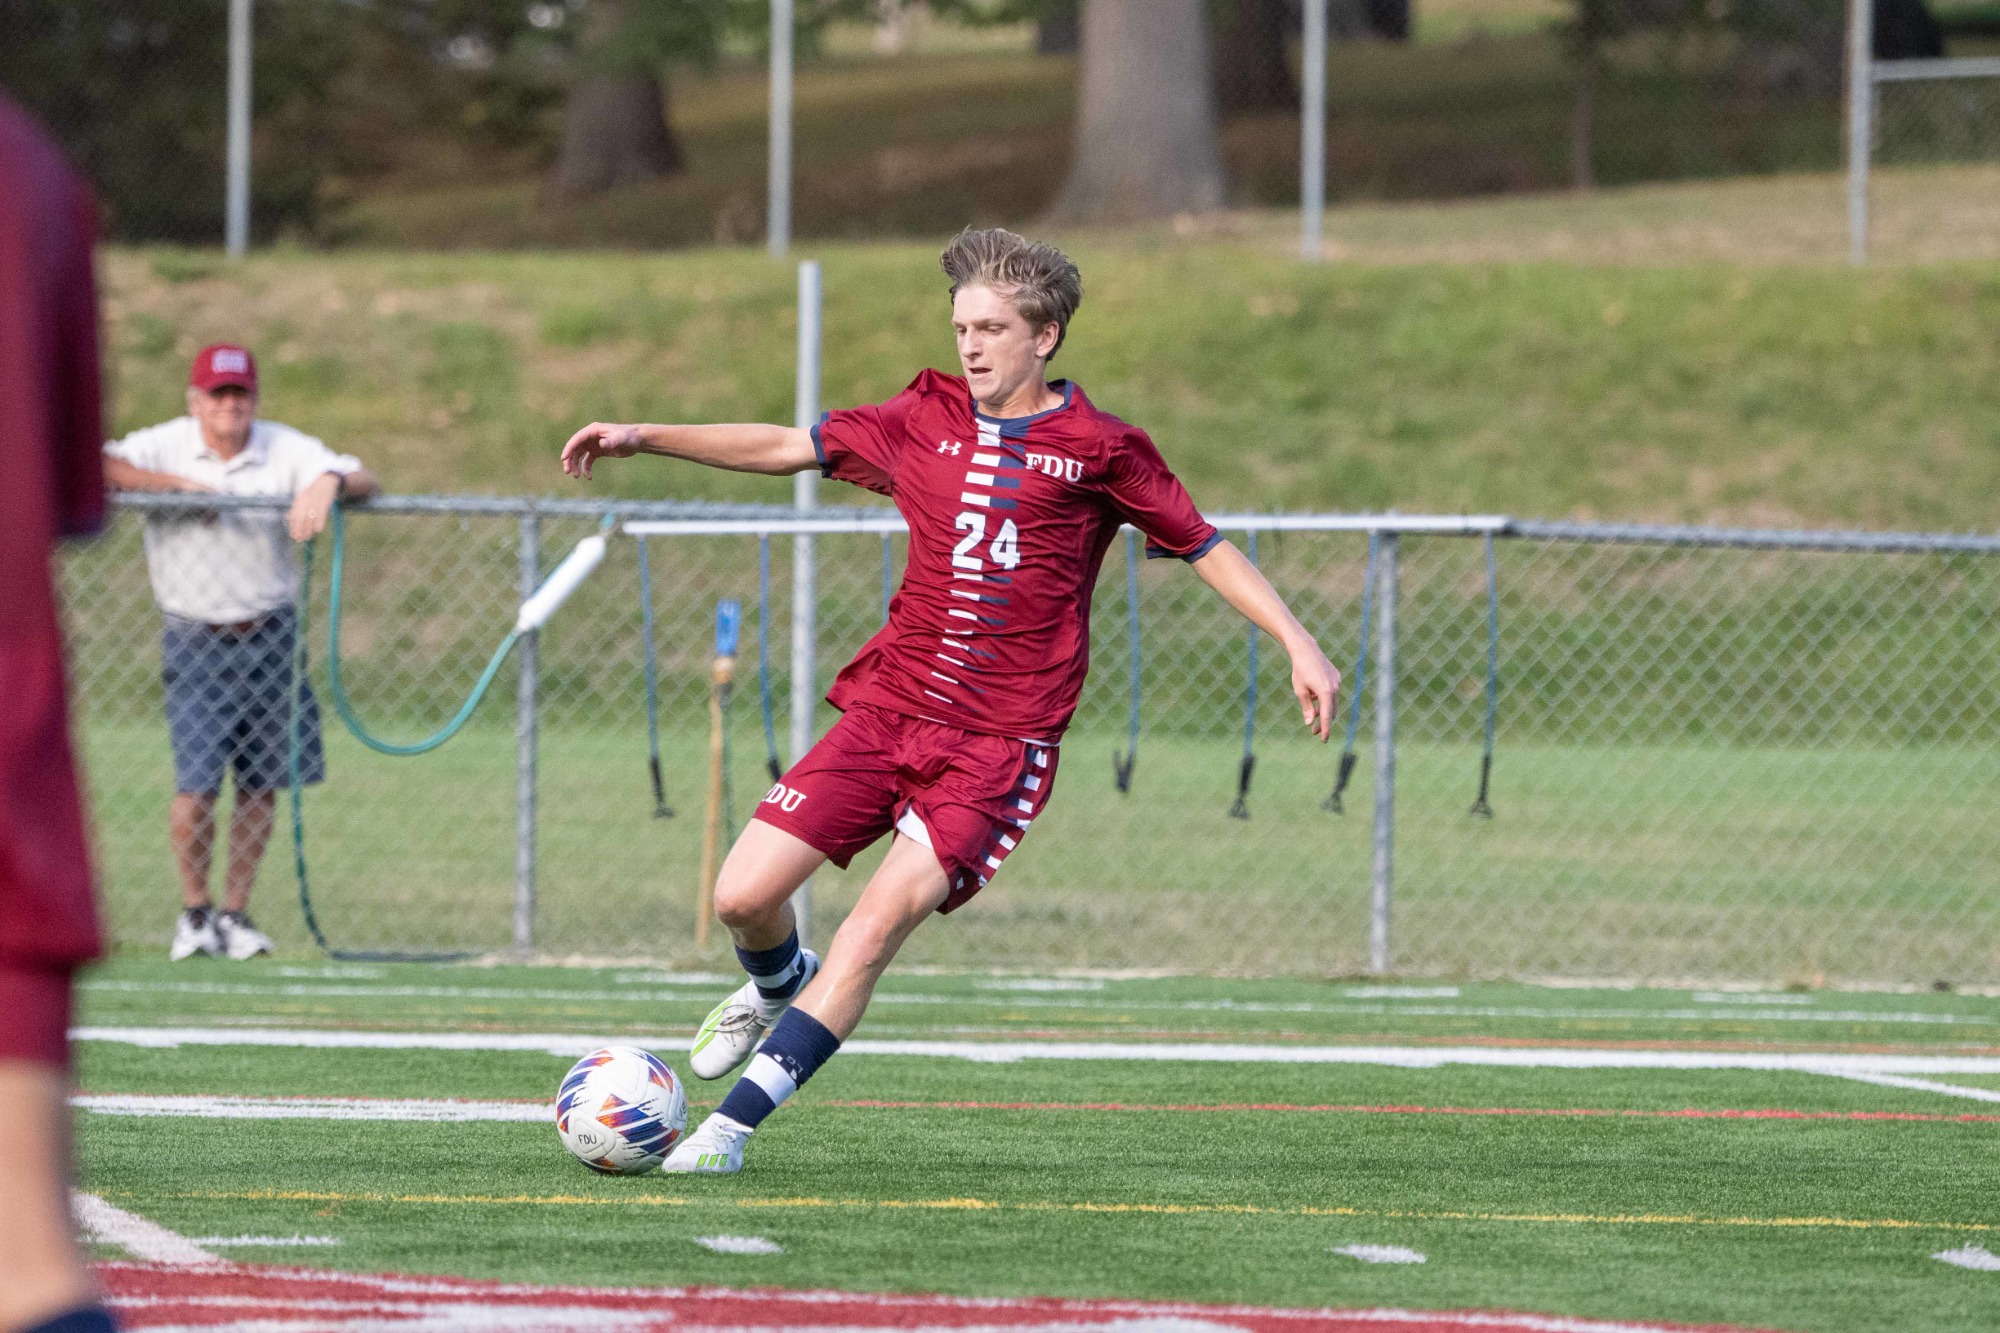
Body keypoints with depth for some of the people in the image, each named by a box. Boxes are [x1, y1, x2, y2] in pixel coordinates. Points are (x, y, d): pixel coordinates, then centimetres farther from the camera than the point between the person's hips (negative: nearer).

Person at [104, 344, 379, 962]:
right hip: (196, 641, -2)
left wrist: (330, 483, -30)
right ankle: (194, 910, 9)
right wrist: (176, 483, -24)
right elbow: (93, 466, -20)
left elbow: (363, 480, -8)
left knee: (261, 783, 4)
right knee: (197, 782, -10)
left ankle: (236, 912, 17)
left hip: (271, 635, 2)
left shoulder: (286, 451, -1)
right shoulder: (166, 447, -5)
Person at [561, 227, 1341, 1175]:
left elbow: (1203, 547, 6)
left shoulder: (1098, 449, -1)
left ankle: (732, 1124, -16)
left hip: (999, 745, -4)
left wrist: (1298, 644, -3)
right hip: (887, 707, 4)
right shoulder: (927, 420, 9)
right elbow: (789, 447, 17)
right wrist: (642, 438, 12)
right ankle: (779, 988, 33)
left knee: (877, 926, -19)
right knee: (743, 897, -5)